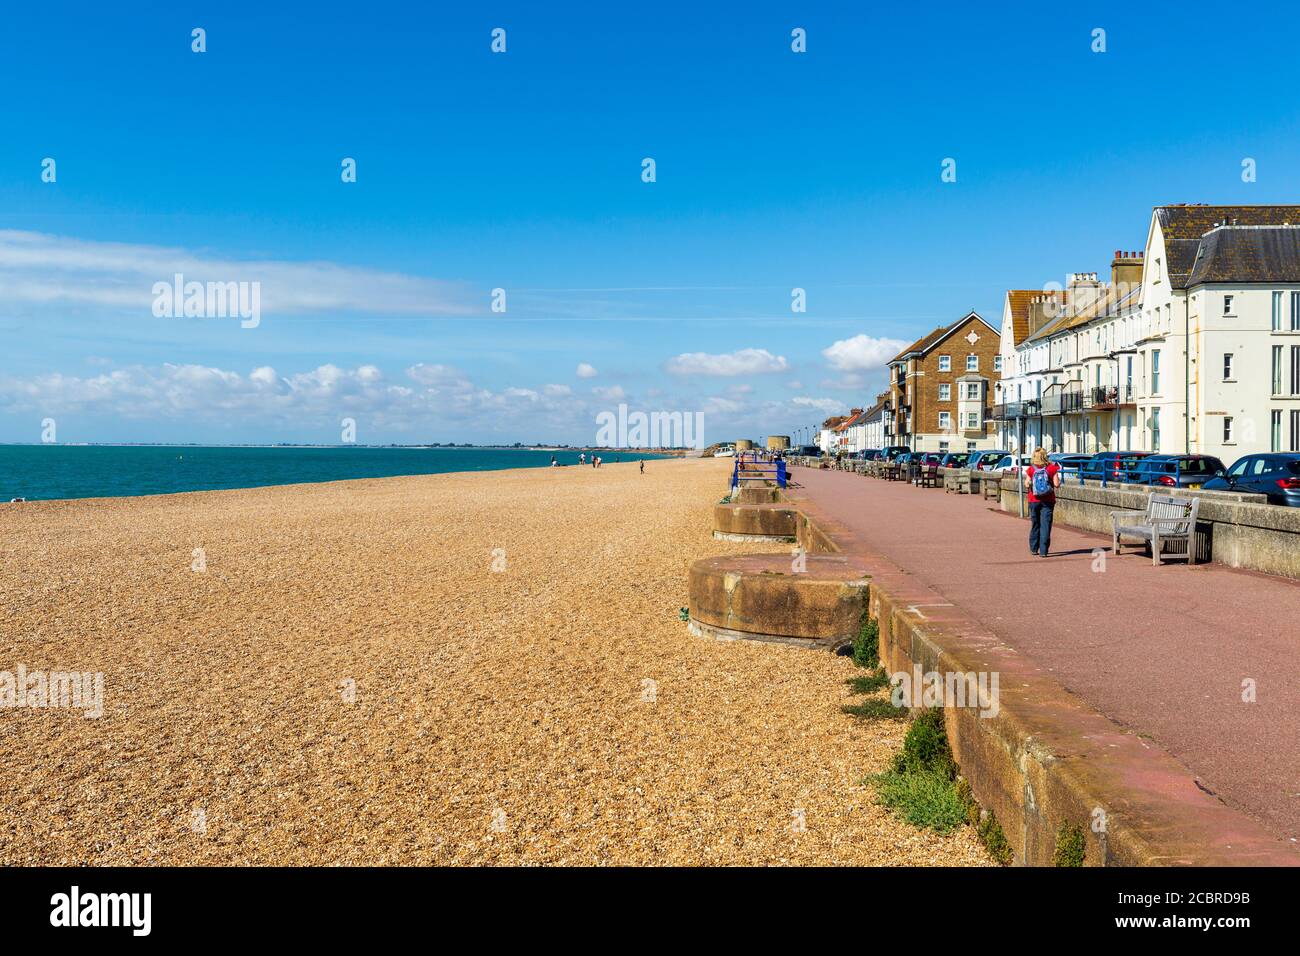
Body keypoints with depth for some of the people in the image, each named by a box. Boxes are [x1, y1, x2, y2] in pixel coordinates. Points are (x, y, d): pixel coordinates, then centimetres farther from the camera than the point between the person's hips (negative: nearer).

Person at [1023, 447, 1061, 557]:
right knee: (1045, 525, -2)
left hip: (1034, 500, 1)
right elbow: (1057, 484, -9)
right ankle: (1043, 551, -8)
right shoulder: (1052, 468, -5)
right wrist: (1056, 477, 11)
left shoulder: (1031, 469, -3)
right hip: (1048, 501, -1)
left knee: (1035, 524, 15)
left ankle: (1034, 549, 22)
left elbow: (1027, 485, -8)